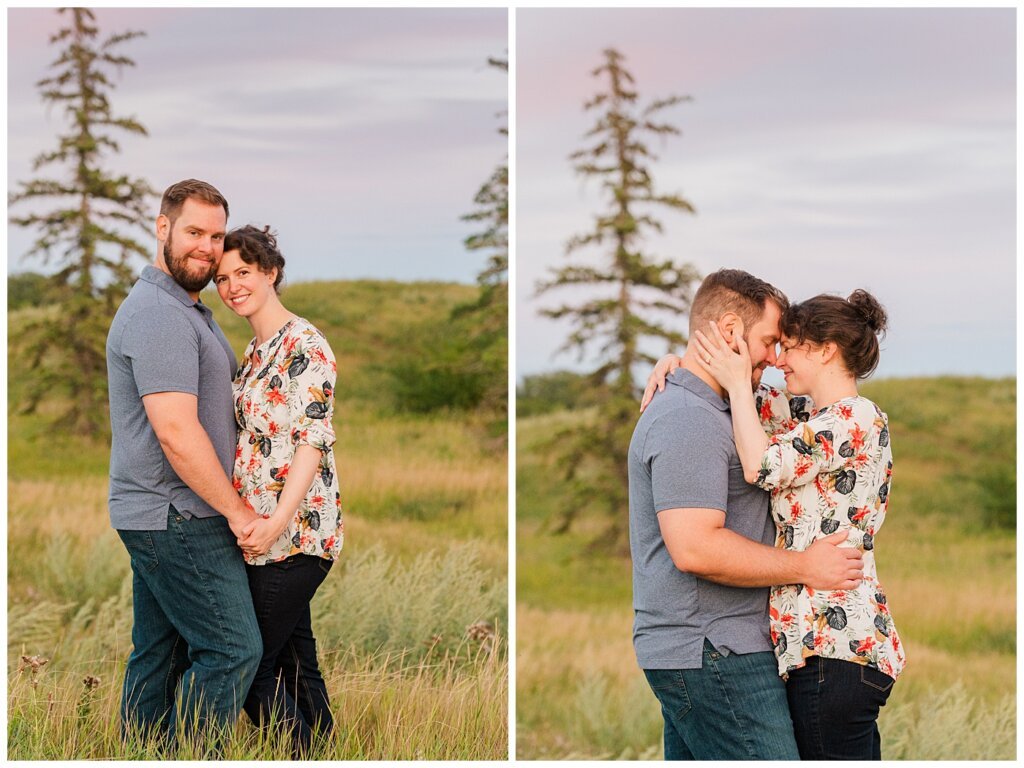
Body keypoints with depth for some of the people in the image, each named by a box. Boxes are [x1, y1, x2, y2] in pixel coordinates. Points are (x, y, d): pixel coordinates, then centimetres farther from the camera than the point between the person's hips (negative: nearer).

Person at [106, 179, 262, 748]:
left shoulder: (191, 310, 18)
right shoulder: (159, 315, -17)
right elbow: (175, 431, -23)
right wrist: (237, 510, -16)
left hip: (155, 518, 10)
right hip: (177, 517, -10)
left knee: (160, 653, 12)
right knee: (233, 650, -10)